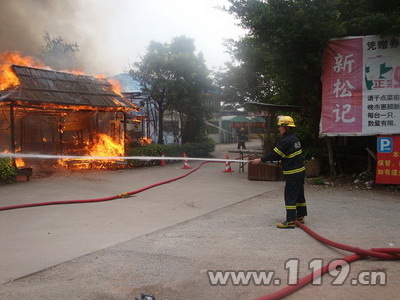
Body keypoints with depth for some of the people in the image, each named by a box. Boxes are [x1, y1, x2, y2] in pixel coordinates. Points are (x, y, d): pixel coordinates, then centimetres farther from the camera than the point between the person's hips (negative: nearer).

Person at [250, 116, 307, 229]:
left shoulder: (286, 140, -19)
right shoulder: (294, 138, 11)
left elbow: (275, 154, -16)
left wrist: (261, 160, -8)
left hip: (293, 173, -10)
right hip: (300, 171, 10)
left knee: (290, 196, -5)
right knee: (299, 195, 17)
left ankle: (290, 221, -3)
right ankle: (300, 216, 27)